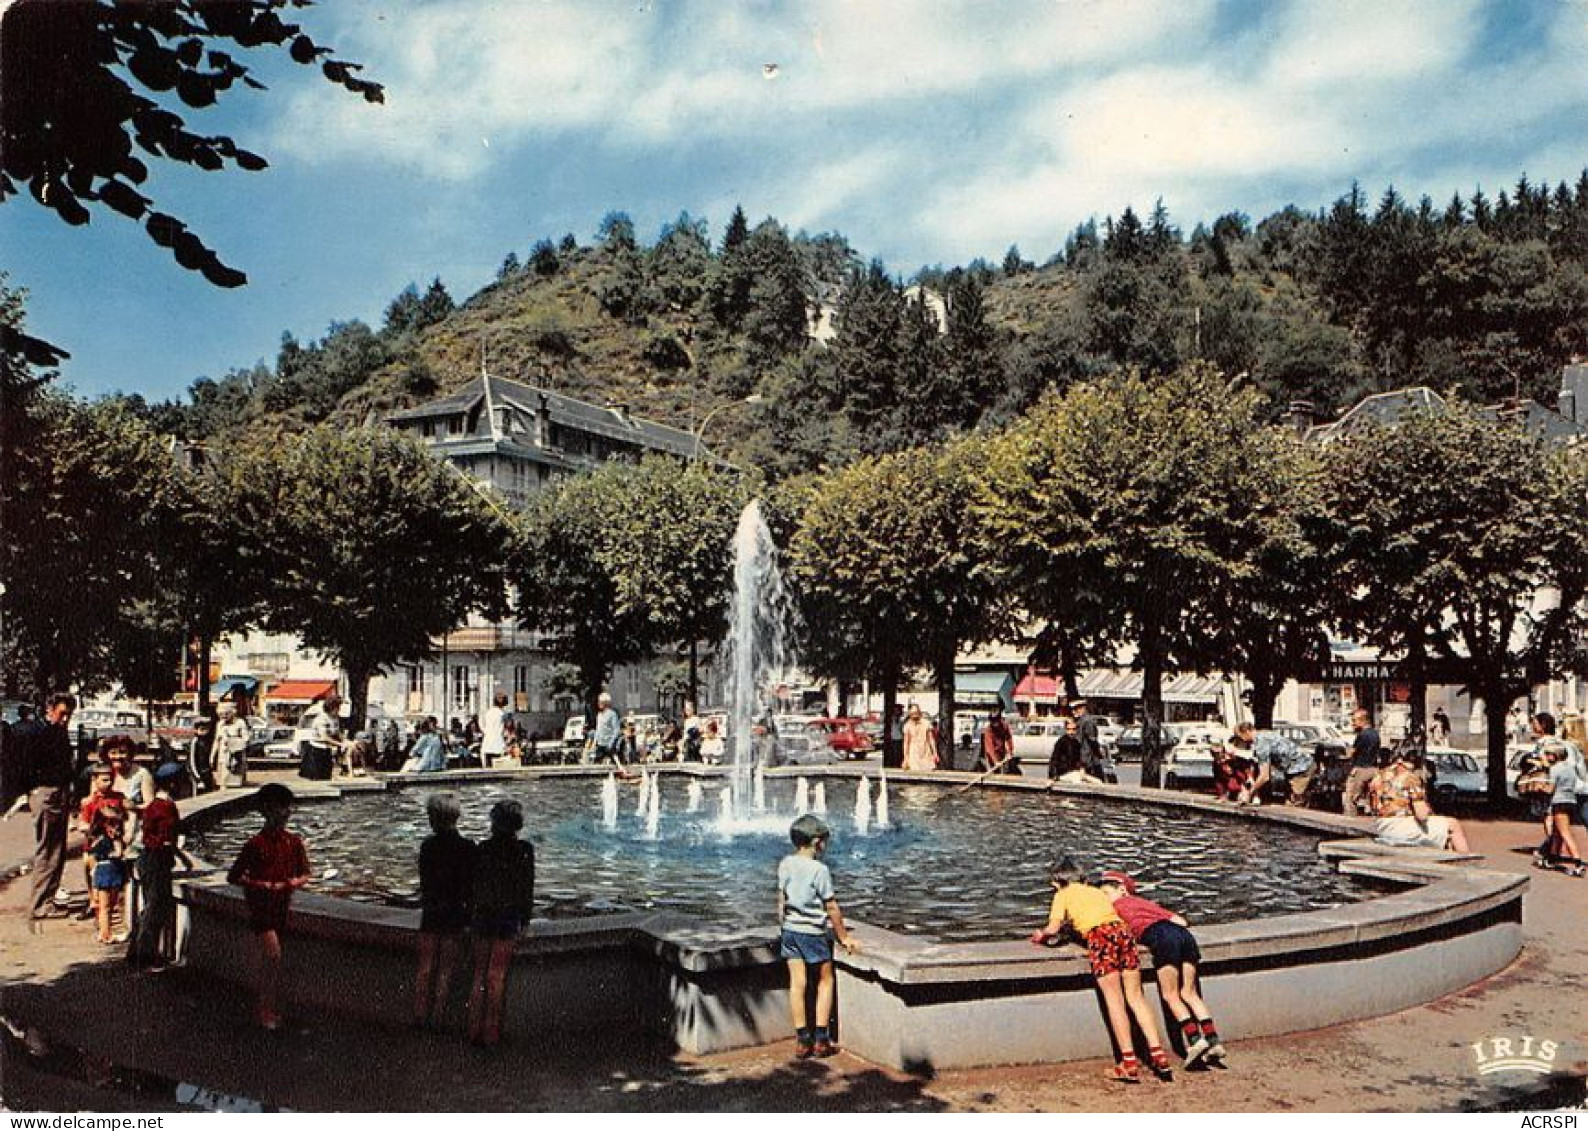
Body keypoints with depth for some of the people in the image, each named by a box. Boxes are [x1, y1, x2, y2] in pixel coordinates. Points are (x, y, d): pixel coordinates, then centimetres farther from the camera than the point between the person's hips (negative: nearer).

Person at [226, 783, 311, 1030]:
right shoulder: (256, 843, -12)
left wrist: (291, 883, -11)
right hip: (260, 906, -5)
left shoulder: (294, 842, 2)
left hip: (282, 906, 5)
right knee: (273, 954, -17)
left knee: (268, 959, 15)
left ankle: (262, 1007, 27)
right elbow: (233, 877, -8)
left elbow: (304, 875, 10)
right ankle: (267, 1009, -7)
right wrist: (262, 885, -17)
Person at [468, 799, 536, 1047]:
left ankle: (475, 1029, 17)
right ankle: (491, 1032, 13)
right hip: (509, 918, -1)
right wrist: (525, 917, 10)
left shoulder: (482, 849, -7)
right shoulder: (524, 850, -9)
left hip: (483, 916, 1)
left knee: (480, 973, 14)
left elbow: (473, 885, -3)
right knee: (498, 976, 8)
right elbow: (528, 887, -3)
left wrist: (471, 913, 9)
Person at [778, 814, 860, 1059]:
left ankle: (802, 1041, 9)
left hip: (789, 929, 5)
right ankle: (821, 1039, 11)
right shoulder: (820, 869, -16)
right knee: (825, 980, 11)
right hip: (813, 931, -5)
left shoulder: (785, 864, 1)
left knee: (797, 983, 7)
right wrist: (844, 937, 0)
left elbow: (781, 899, 9)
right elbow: (831, 907, -10)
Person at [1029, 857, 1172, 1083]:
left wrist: (1041, 935, 28)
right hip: (1122, 930, 5)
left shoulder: (1063, 895, 16)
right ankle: (1158, 1054, 1)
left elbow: (1053, 928, 7)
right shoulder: (1096, 891, 32)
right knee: (1136, 996, 8)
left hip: (1100, 936, -5)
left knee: (1114, 999, -4)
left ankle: (1129, 1064, -7)